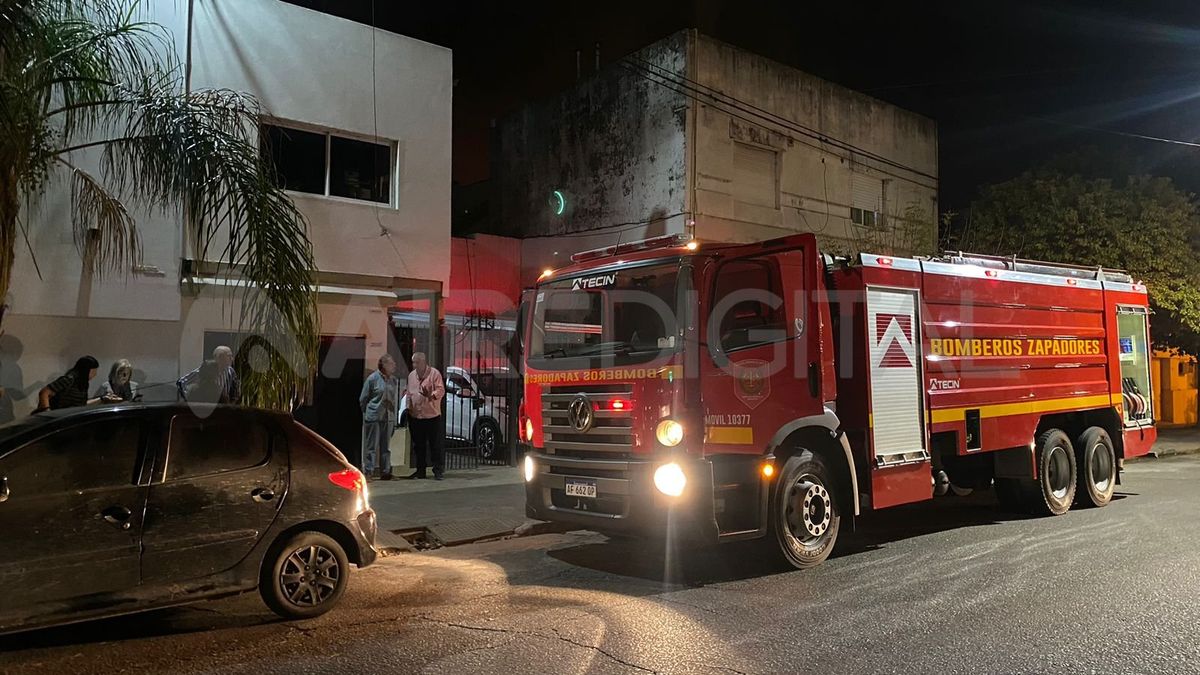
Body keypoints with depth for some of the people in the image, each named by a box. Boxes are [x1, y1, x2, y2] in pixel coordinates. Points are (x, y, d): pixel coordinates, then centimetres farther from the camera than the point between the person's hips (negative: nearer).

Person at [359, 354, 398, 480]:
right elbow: (363, 399, -1)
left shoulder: (393, 380, 9)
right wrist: (367, 414, 3)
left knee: (386, 446, 10)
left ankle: (385, 472, 16)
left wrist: (394, 420, 14)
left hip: (388, 418, 5)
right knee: (372, 446, -2)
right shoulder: (372, 378, -7)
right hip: (373, 417, -5)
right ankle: (369, 471, 4)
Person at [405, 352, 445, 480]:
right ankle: (420, 471, 21)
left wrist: (431, 395, -31)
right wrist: (409, 409, 14)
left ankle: (438, 471, 3)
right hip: (415, 416, 6)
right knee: (418, 445, 12)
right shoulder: (411, 375, 13)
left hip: (432, 415, -6)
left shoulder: (434, 373, -5)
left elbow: (441, 391, -13)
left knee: (435, 445, -2)